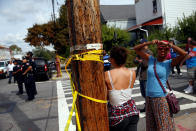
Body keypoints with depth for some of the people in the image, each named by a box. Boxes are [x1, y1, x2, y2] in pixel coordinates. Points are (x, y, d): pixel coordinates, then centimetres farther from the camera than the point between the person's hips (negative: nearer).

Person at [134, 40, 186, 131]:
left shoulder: (169, 63, -6)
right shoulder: (151, 59, 4)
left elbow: (184, 54, -21)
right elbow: (136, 49, 6)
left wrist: (168, 44, -19)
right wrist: (149, 43, -8)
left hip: (161, 98, -4)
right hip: (149, 97, 4)